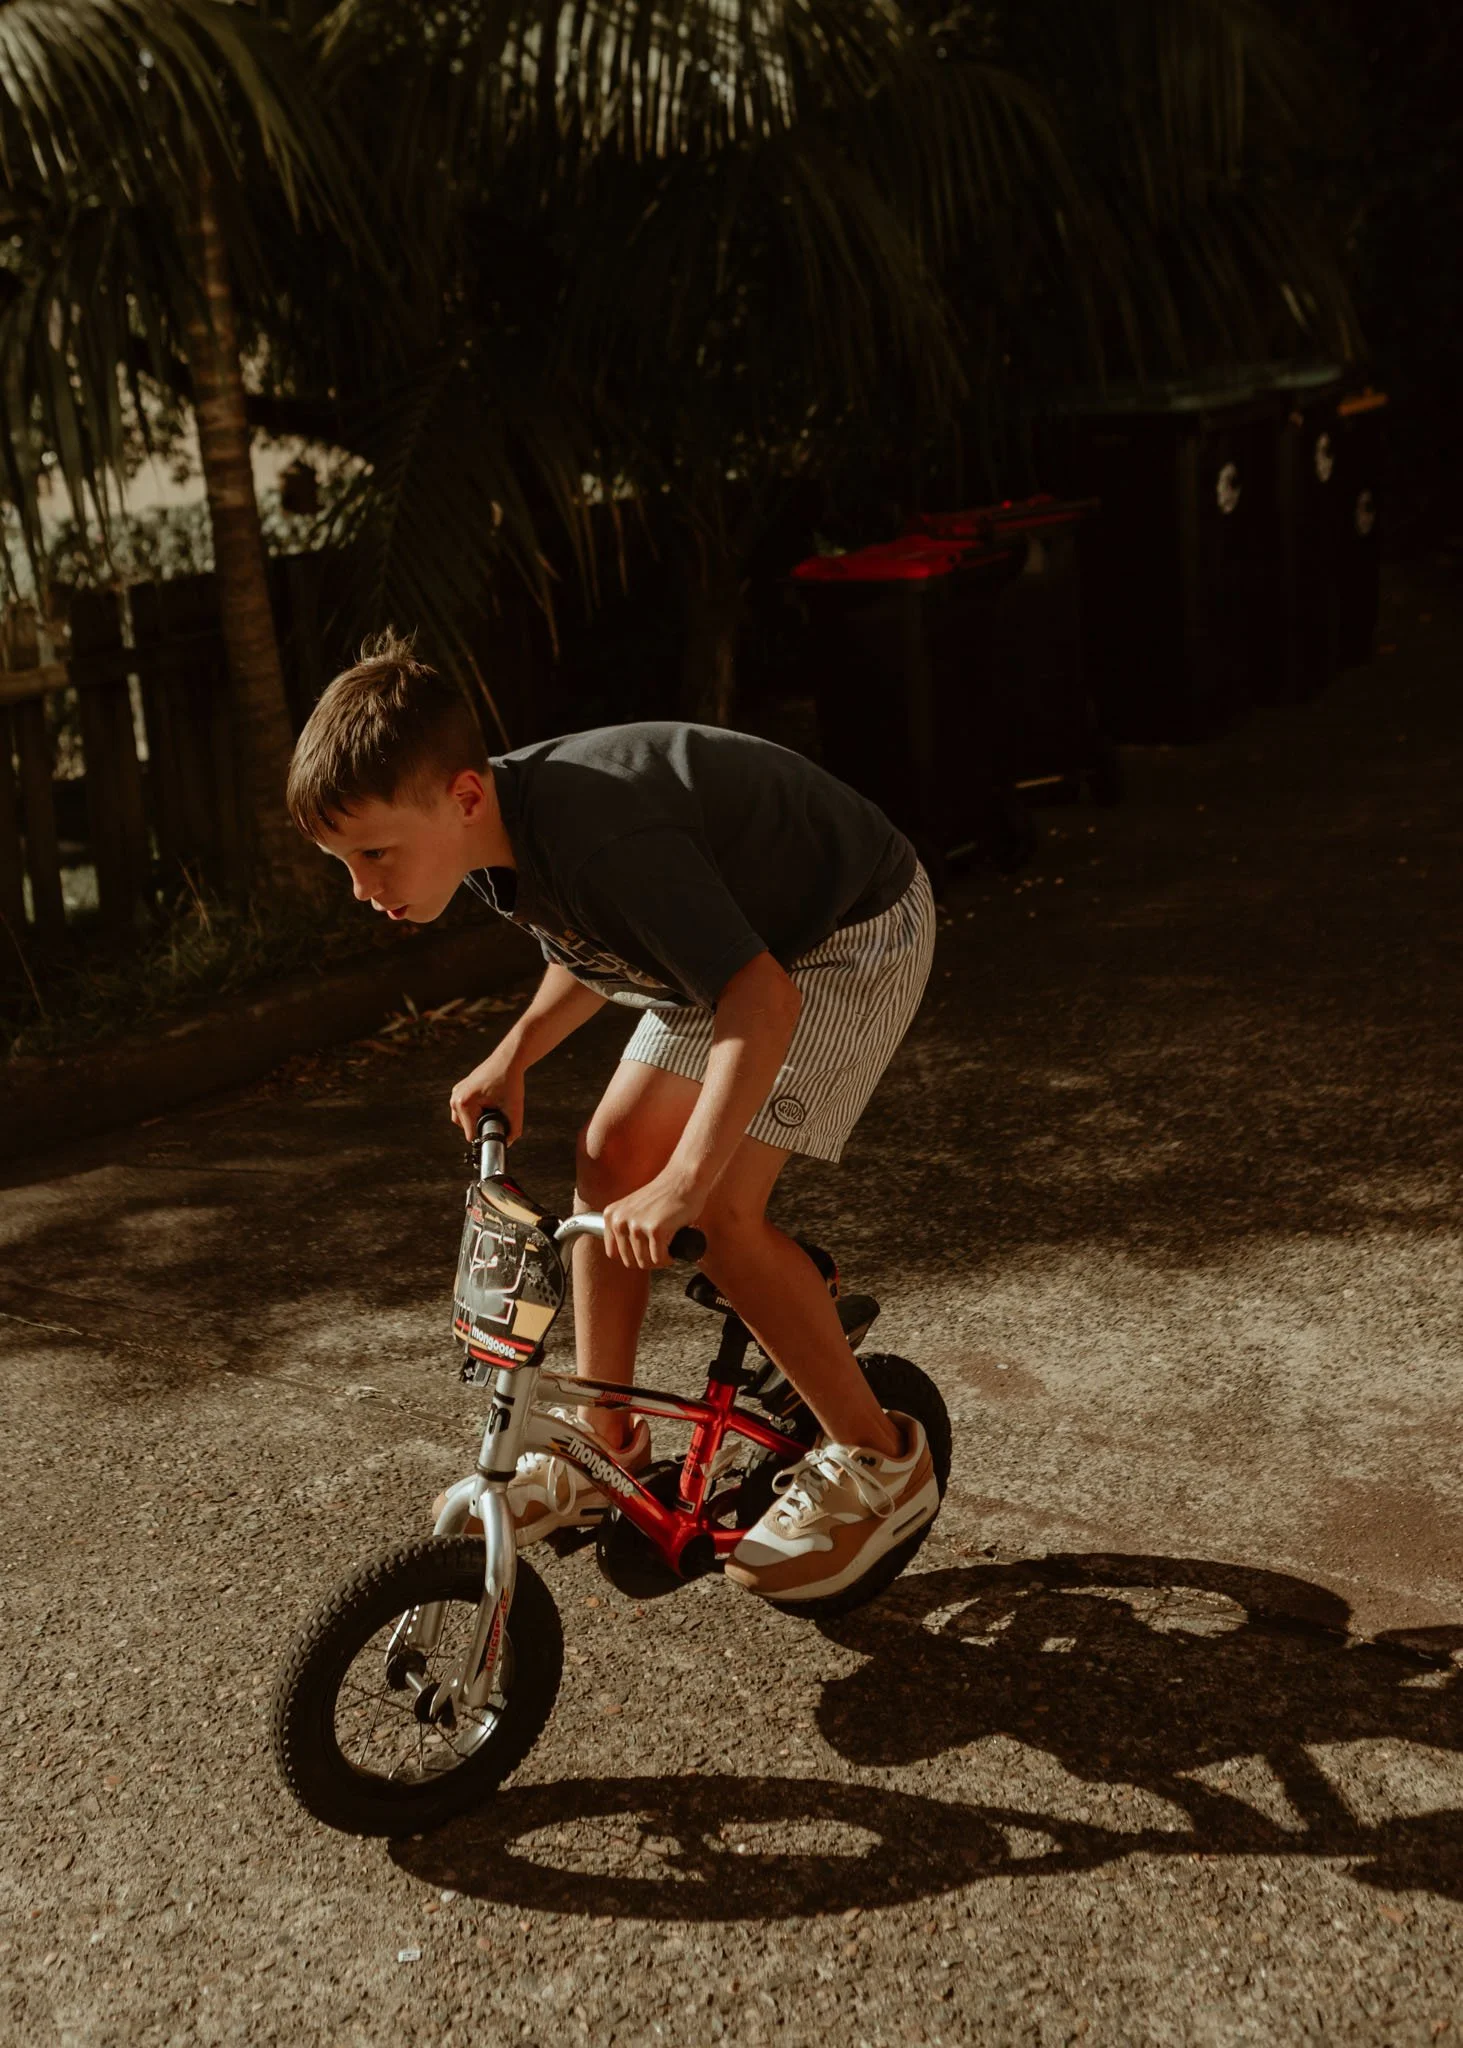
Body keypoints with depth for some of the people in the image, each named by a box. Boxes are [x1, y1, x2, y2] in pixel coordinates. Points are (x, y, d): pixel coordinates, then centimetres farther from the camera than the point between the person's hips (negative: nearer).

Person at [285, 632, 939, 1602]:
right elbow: (596, 943, 11)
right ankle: (606, 1453, 16)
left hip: (852, 936, -9)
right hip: (739, 931, 9)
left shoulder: (605, 839, -37)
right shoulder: (504, 830, -9)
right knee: (609, 1160, 2)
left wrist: (683, 1180, -46)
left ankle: (880, 1460, 1)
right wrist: (514, 1055, -1)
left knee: (722, 1207, -17)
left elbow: (763, 1002, -41)